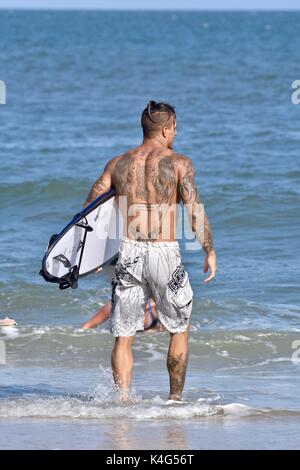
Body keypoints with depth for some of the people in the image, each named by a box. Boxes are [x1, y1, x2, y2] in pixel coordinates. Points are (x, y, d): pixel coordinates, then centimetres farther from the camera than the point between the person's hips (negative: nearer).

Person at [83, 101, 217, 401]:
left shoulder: (118, 164, 8)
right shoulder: (179, 163, -4)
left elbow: (89, 208, 7)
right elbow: (195, 212, -10)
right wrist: (210, 252, 0)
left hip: (129, 253, 3)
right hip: (165, 253, -2)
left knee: (123, 336, 6)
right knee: (179, 330, 17)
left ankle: (123, 399, -6)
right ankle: (175, 399, 19)